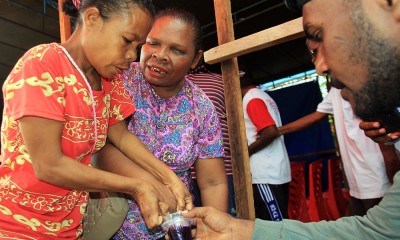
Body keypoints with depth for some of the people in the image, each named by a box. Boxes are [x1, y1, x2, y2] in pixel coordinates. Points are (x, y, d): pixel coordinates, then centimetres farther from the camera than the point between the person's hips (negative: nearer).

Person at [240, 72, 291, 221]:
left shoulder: (252, 99, -11)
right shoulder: (263, 95, 17)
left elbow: (271, 132, -23)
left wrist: (246, 151, -11)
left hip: (266, 173, -9)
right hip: (276, 170, 10)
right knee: (280, 220, 14)